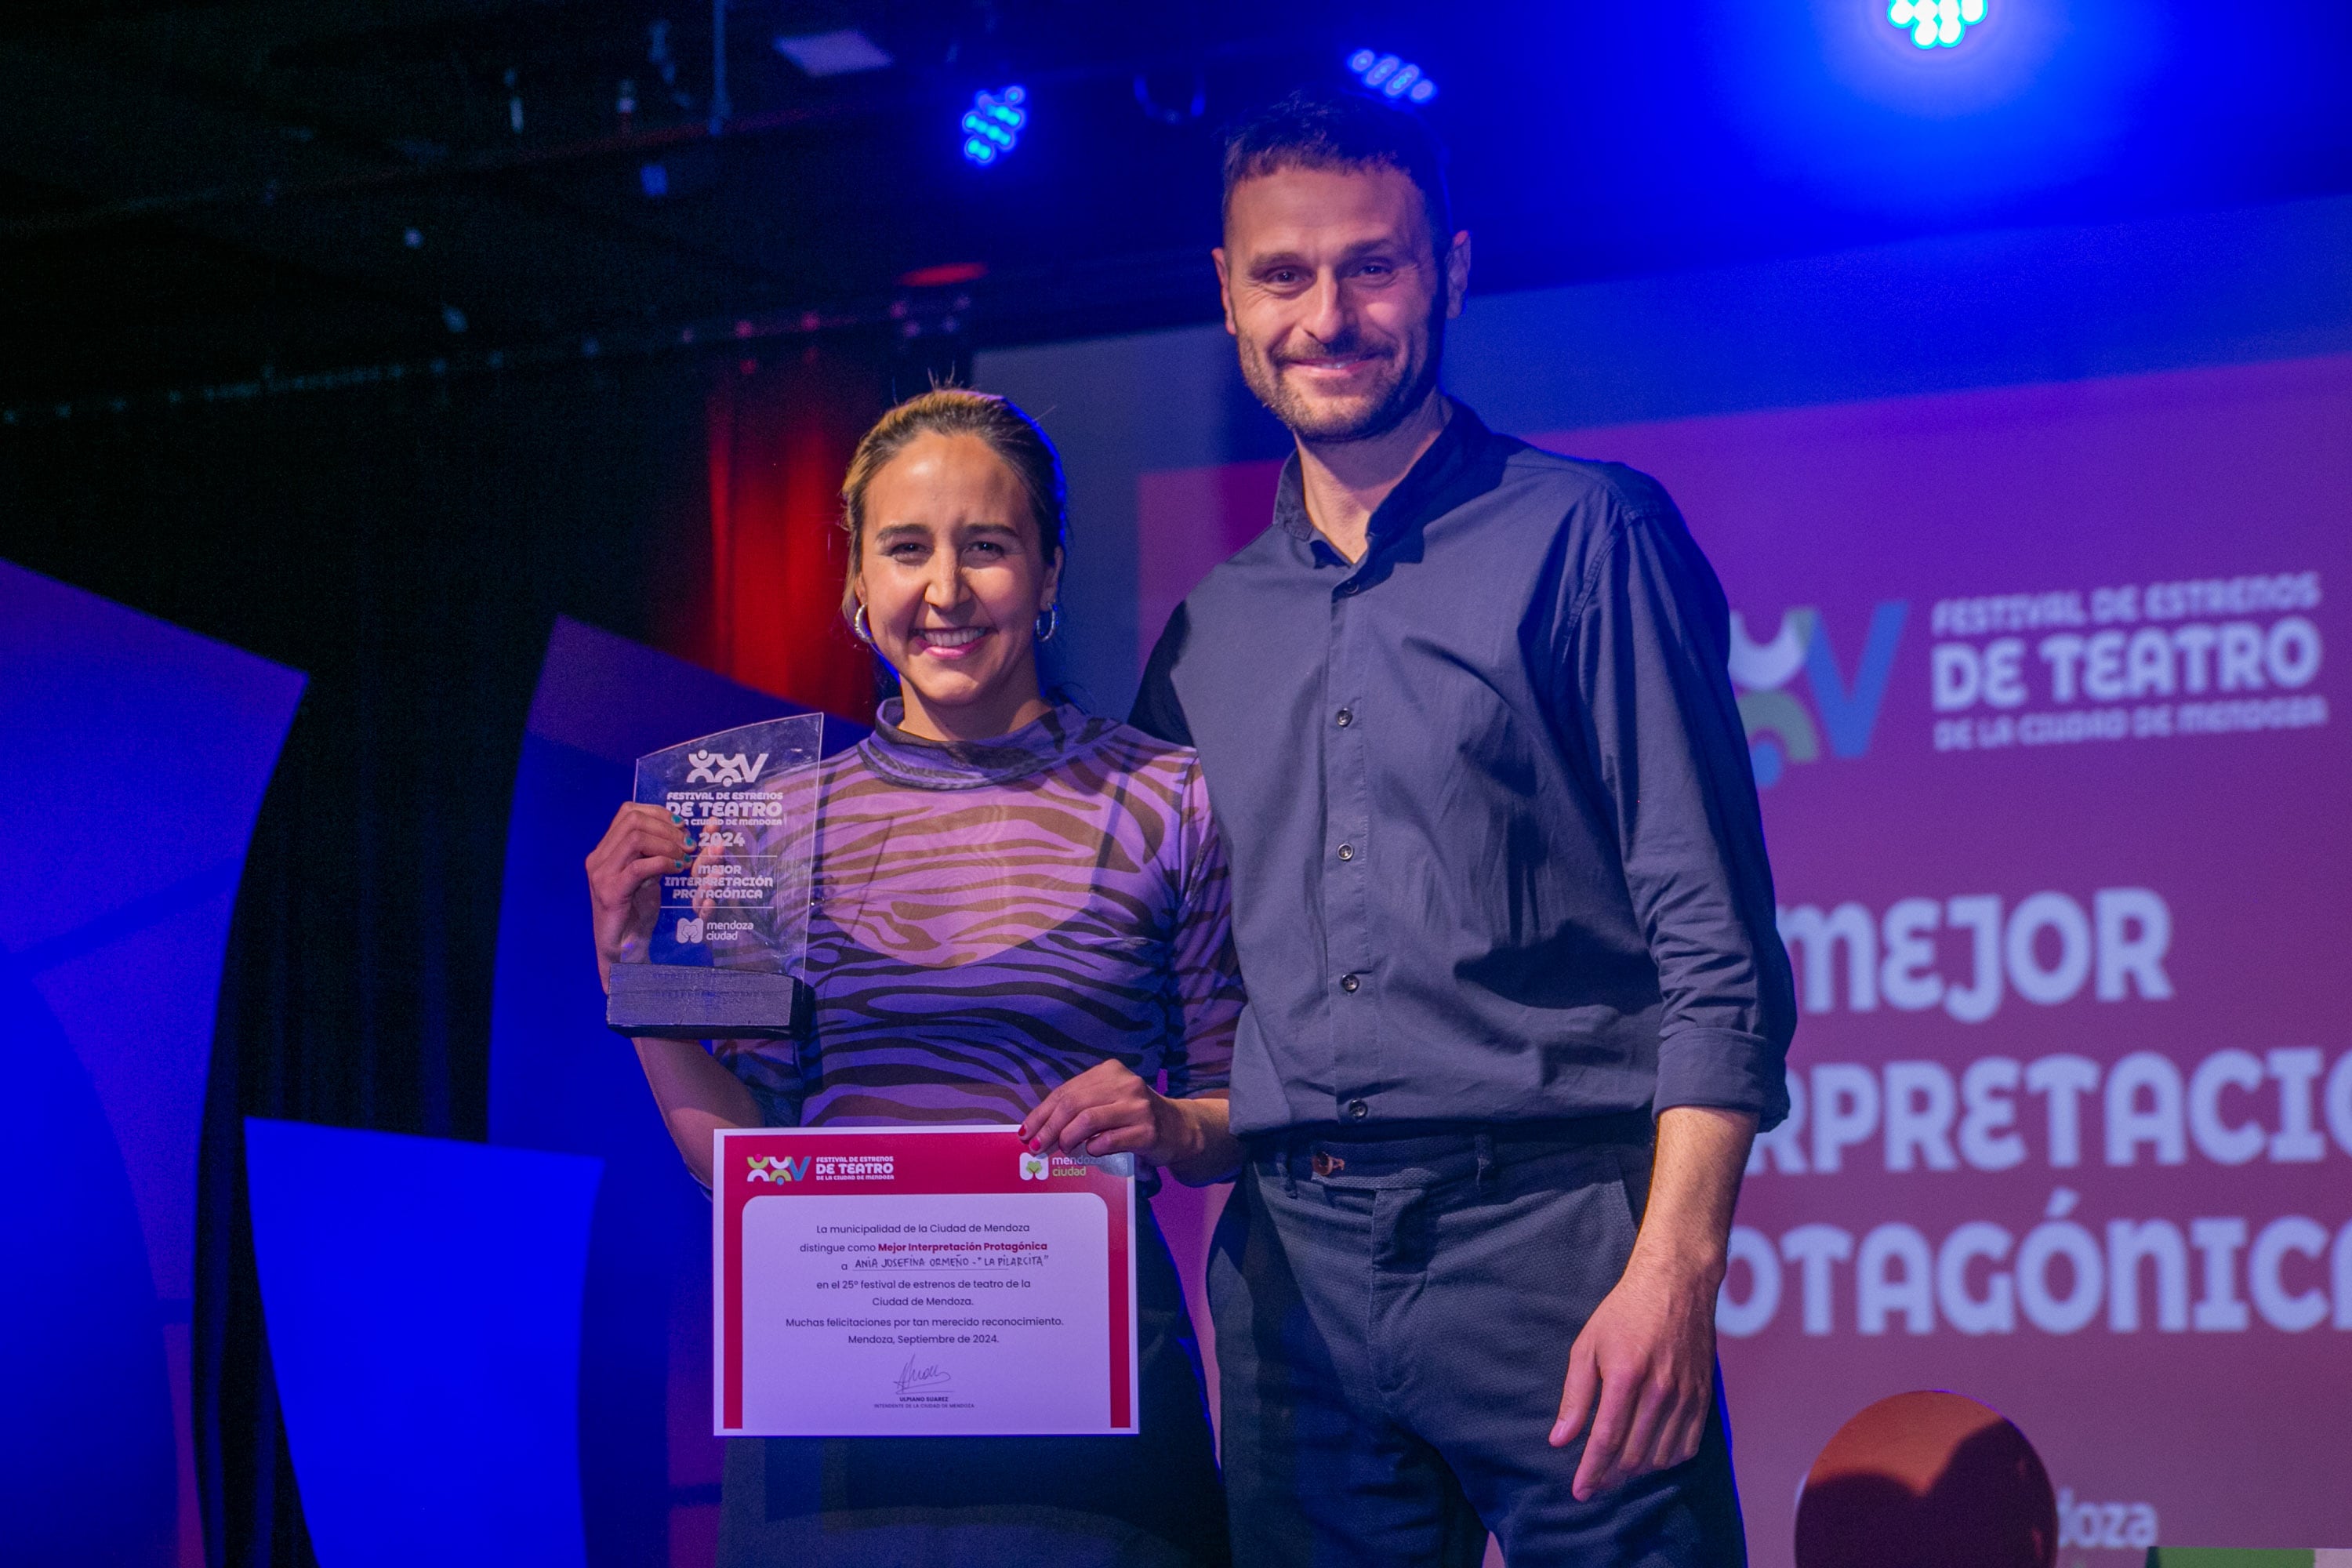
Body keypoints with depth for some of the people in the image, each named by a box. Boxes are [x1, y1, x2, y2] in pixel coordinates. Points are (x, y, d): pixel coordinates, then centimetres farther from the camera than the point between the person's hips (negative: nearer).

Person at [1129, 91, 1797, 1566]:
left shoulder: (1585, 537, 1)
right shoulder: (1210, 629, 16)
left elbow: (1715, 948, -6)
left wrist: (1674, 1267, -15)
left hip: (1544, 1225, -4)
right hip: (1291, 1262, 5)